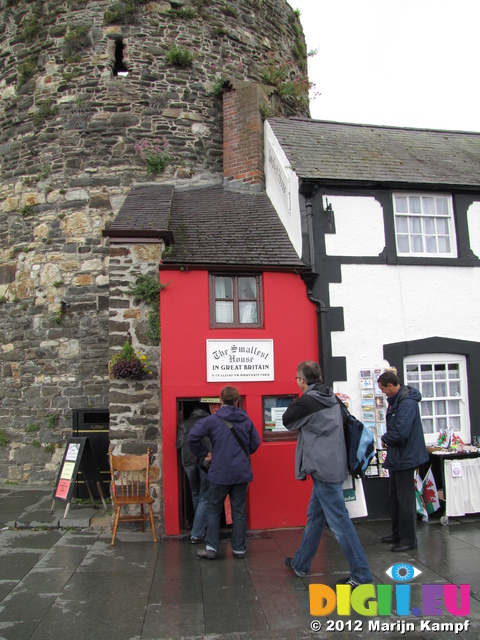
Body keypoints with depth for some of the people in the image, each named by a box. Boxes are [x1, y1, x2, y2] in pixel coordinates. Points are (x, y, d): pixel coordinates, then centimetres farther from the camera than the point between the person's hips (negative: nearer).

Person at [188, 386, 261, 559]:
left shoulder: (211, 420, -8)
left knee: (214, 510, 13)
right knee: (239, 511, 12)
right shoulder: (246, 420, 1)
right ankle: (239, 549, 18)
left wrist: (203, 452, 1)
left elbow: (192, 437, -14)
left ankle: (211, 547, 12)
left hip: (219, 473, -2)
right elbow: (255, 443, 6)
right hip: (242, 473, 3)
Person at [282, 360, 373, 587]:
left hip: (323, 468, -9)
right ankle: (300, 564, 33)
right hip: (334, 464, 9)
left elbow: (288, 421, -2)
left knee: (339, 521, -2)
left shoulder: (307, 401, -16)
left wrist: (295, 403, 10)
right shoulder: (332, 398, 8)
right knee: (314, 517, 19)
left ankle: (361, 574, 6)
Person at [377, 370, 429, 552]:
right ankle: (398, 533, 33)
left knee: (405, 499, 1)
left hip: (405, 457, -11)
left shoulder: (407, 403, -25)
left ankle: (409, 539, 14)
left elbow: (400, 433, -32)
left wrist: (385, 438, -13)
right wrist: (387, 438, -3)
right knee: (394, 496, 19)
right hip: (397, 457, 11)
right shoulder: (396, 400, 8)